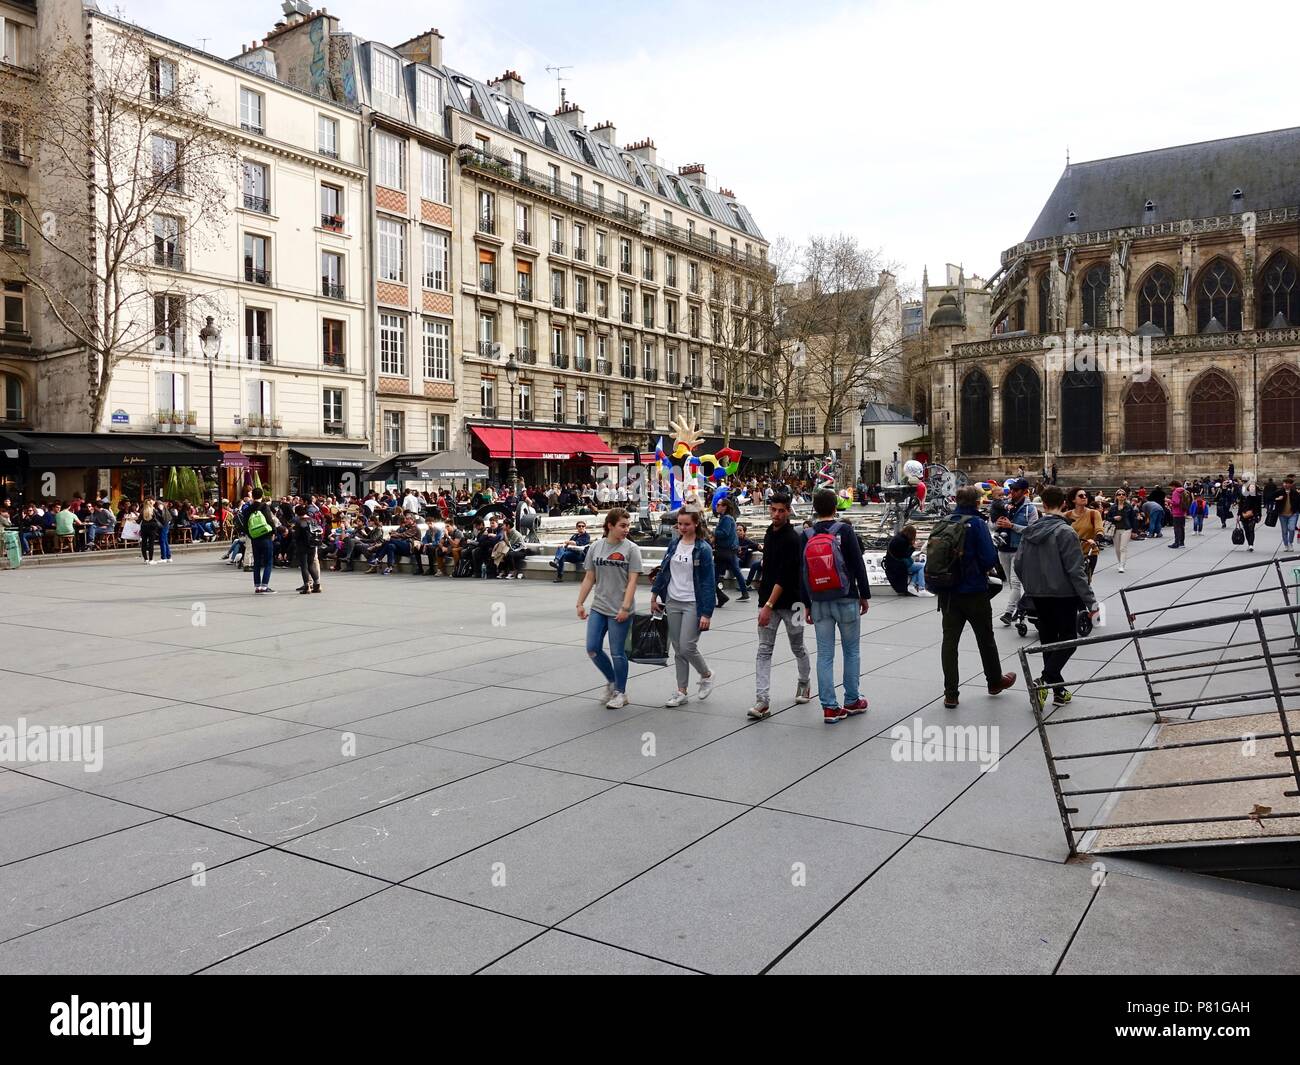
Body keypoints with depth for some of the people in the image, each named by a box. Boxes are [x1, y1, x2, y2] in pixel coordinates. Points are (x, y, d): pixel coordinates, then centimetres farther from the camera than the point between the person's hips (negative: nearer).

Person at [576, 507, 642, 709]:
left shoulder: (631, 549, -6)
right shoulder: (596, 547, 5)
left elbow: (632, 581, -9)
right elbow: (589, 578, 10)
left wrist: (625, 608, -16)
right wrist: (580, 603, 6)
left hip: (619, 611, -4)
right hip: (598, 608, 4)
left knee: (617, 653, 2)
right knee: (593, 649, 3)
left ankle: (620, 693, 19)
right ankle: (612, 681, 27)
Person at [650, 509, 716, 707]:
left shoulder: (703, 549, -10)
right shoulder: (674, 543, 6)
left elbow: (708, 582, -12)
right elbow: (663, 570, 14)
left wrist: (706, 613, -16)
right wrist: (654, 595, 14)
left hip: (693, 604, -5)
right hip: (672, 602, 5)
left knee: (687, 647, -9)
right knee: (677, 649, 8)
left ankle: (706, 675, 19)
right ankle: (682, 691, 17)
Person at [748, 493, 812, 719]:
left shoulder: (792, 539, -16)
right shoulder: (769, 534, 8)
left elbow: (784, 576, -22)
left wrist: (769, 606, -26)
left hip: (790, 602, -6)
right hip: (768, 601, 6)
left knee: (797, 647, 14)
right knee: (764, 650, -4)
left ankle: (804, 682, 41)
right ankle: (763, 701, -8)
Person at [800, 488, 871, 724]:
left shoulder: (807, 536, 2)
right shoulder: (845, 531, -8)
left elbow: (803, 573, 5)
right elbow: (858, 565, -7)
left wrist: (807, 604, 12)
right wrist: (865, 595, 2)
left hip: (819, 603, 3)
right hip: (846, 600, -3)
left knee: (824, 654, 5)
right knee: (852, 650, 11)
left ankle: (830, 707, 6)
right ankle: (852, 701, 18)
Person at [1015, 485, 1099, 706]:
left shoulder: (1030, 531, 3)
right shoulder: (1066, 532, -14)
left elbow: (1019, 565, 5)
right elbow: (1076, 571, -17)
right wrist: (1090, 601, -12)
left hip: (1038, 596, 6)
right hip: (1063, 595, -5)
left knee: (1048, 641, 13)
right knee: (1068, 640, 5)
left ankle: (1058, 690, 18)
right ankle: (1044, 679, -13)